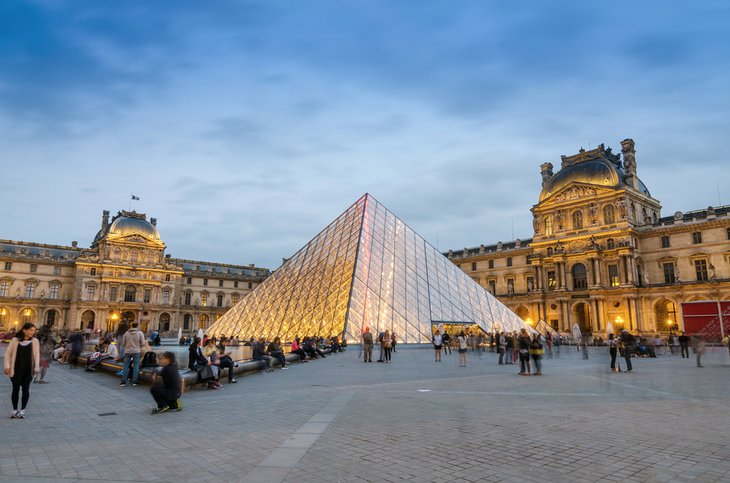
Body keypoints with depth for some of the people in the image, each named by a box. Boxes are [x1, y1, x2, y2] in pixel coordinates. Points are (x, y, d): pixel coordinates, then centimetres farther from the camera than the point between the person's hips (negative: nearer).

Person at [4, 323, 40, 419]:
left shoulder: (35, 341, 0)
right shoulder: (15, 340, -3)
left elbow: (37, 355, -2)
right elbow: (7, 353, 3)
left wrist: (37, 367, -9)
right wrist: (7, 366, -5)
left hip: (28, 369, 0)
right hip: (16, 369, 0)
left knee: (26, 389, 4)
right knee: (15, 389, 7)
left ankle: (22, 410, 15)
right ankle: (15, 410, 21)